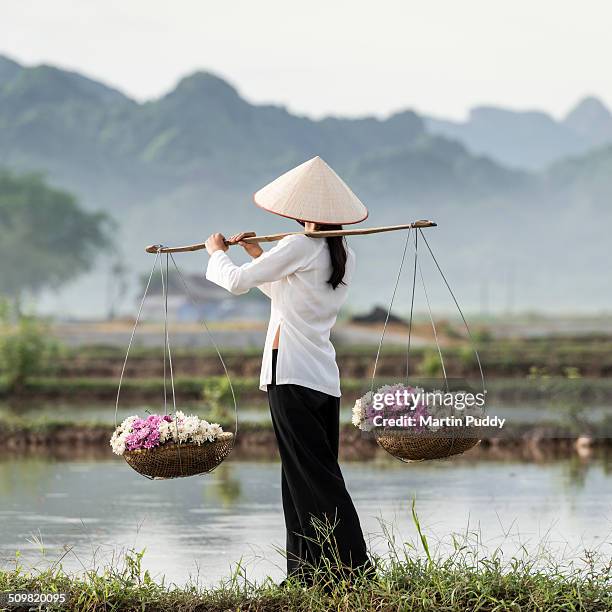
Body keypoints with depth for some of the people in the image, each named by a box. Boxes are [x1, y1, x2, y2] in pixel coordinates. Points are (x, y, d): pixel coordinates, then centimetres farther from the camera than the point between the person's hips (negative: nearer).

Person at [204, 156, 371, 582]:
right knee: (308, 479, 12)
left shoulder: (301, 247, -12)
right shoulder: (345, 257, 13)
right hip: (326, 381, 8)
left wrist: (218, 252, 9)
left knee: (314, 480, -8)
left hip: (292, 377, -8)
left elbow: (238, 282, -9)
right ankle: (310, 575, 12)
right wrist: (260, 256, 24)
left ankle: (354, 569, -11)